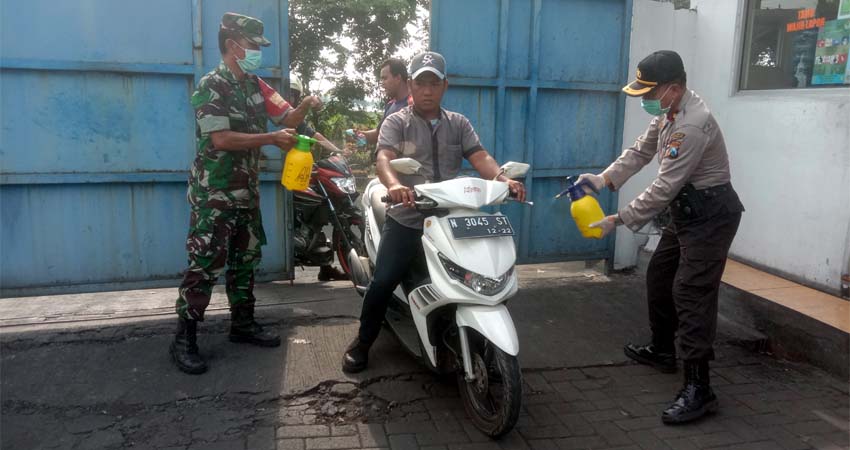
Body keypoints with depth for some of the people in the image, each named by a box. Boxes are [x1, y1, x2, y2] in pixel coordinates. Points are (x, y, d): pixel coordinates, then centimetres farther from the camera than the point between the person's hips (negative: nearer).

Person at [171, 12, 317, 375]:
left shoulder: (254, 85, 11)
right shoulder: (210, 86, -13)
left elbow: (286, 119, 13)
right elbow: (222, 139, -23)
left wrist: (304, 108, -7)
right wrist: (271, 139, -20)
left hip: (247, 192, 8)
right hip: (214, 195, -8)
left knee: (246, 260, 13)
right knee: (205, 266, -7)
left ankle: (242, 324, 26)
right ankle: (183, 340, 1)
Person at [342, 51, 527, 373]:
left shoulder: (458, 124, 14)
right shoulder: (396, 123, 3)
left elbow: (480, 157, -1)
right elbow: (384, 158, -16)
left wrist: (504, 179, -23)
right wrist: (394, 185, -40)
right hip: (406, 220, -3)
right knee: (382, 283, -9)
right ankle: (363, 342, 14)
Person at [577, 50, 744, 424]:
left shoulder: (691, 126, -27)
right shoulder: (668, 112, 5)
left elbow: (663, 189, -27)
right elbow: (641, 150, 12)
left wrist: (618, 219, -21)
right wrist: (604, 178, -3)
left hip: (710, 214, -10)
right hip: (687, 211, 10)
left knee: (691, 294, -13)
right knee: (659, 278, 18)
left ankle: (698, 388, -8)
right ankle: (662, 351, 36)